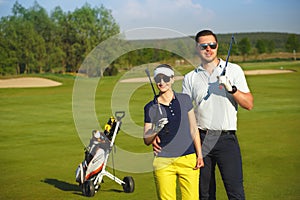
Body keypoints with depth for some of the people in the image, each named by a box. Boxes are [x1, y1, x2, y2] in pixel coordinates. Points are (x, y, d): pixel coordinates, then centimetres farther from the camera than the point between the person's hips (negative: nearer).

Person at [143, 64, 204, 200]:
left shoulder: (184, 100, 7)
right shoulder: (150, 108, 3)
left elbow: (193, 129, 10)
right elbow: (146, 141, 3)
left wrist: (199, 155, 6)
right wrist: (155, 130, -16)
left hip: (188, 159, 1)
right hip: (163, 162, -1)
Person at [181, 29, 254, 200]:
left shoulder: (234, 70, 6)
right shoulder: (190, 78, 12)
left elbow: (249, 104, 0)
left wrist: (231, 88, -17)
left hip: (226, 138, -2)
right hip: (200, 139, 2)